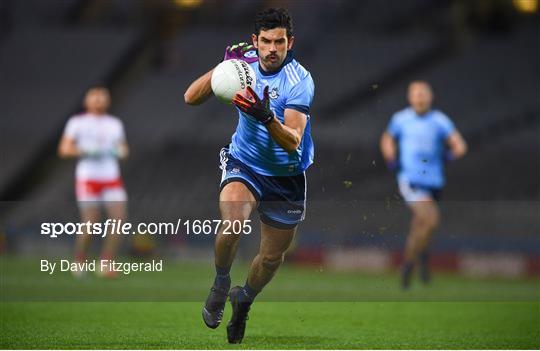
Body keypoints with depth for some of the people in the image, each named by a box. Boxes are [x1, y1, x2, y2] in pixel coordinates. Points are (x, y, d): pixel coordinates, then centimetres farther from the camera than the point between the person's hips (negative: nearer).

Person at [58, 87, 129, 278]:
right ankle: (79, 262, 12)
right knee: (91, 222, -9)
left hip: (112, 178, 4)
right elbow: (64, 149, -3)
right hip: (88, 178, -4)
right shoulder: (77, 122, 2)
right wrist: (86, 151, -17)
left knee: (120, 217, -12)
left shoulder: (115, 123, 16)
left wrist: (121, 151, -1)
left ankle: (106, 263, -4)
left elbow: (123, 149, 22)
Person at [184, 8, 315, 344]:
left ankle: (243, 299, 42)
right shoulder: (245, 62, -9)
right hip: (244, 164, 1)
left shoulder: (300, 80, -21)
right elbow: (191, 98, -11)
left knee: (272, 257, 10)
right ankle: (221, 284, -2)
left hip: (286, 176, 0)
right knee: (233, 223, -30)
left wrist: (267, 117, -48)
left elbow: (292, 142, -29)